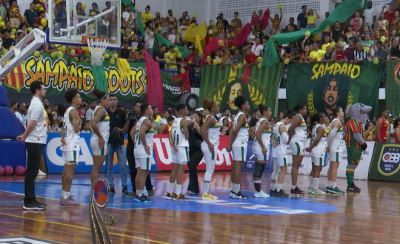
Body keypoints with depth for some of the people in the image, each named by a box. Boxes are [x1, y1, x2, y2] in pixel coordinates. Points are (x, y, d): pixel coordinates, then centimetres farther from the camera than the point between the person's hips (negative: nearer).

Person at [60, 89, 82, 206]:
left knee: (67, 170, 13)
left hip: (67, 143, 10)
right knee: (70, 171, -9)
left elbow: (63, 128, 17)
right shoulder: (73, 111, -14)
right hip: (72, 145, -10)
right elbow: (77, 129, -20)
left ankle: (65, 196, 17)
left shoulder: (68, 111, 15)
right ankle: (66, 198, -9)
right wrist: (80, 122, -3)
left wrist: (62, 137, 3)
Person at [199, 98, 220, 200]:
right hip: (210, 146, -10)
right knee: (209, 170, -6)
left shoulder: (212, 118, 14)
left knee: (210, 170, 13)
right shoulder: (210, 118, -14)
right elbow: (202, 130, -25)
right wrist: (209, 144, -23)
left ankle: (206, 192, 17)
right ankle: (205, 193, -3)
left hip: (212, 146, 10)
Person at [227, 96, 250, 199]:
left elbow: (232, 131, 13)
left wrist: (230, 144, 8)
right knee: (238, 168, -8)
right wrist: (231, 144, -11)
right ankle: (236, 192, -8)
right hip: (240, 144, -9)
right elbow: (235, 130, -21)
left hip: (236, 144, 9)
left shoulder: (238, 116, 16)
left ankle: (234, 191, 16)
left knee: (235, 167, 11)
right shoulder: (242, 116, -12)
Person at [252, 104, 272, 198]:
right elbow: (257, 134, -22)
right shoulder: (265, 122, -12)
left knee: (258, 170, 11)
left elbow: (254, 133, 19)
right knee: (260, 170, -7)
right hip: (262, 148, -10)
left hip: (257, 147, 10)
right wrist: (263, 146, -20)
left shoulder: (260, 121, 16)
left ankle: (258, 190, 15)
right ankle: (258, 191, -6)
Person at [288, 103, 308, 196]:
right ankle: (293, 188, -8)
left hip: (300, 143, 10)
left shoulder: (301, 117, 18)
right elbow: (290, 129, -20)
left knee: (297, 166, 11)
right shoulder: (298, 117, -11)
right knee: (295, 166, -8)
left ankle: (295, 187, 16)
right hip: (297, 142, -10)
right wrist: (290, 140, -9)